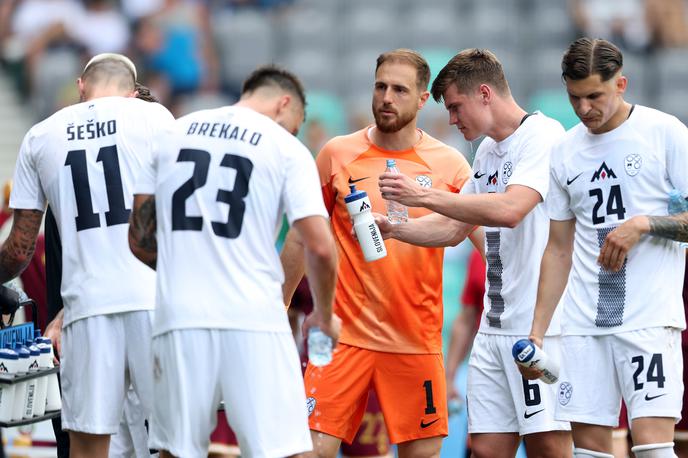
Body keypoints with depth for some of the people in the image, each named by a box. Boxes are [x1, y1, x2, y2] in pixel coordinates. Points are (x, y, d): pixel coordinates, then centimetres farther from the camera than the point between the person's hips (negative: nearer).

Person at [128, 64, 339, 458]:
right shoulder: (287, 149, 3)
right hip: (254, 321, -3)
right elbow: (320, 247, -4)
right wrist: (324, 316, 13)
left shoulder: (172, 135, 14)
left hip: (180, 319, 3)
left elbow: (140, 239, 16)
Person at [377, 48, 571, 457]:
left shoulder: (543, 136, -9)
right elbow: (453, 225, 29)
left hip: (542, 322, -9)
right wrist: (391, 228, 14)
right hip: (496, 327, 9)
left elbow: (510, 209, -24)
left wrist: (424, 195, -20)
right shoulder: (487, 152, 19)